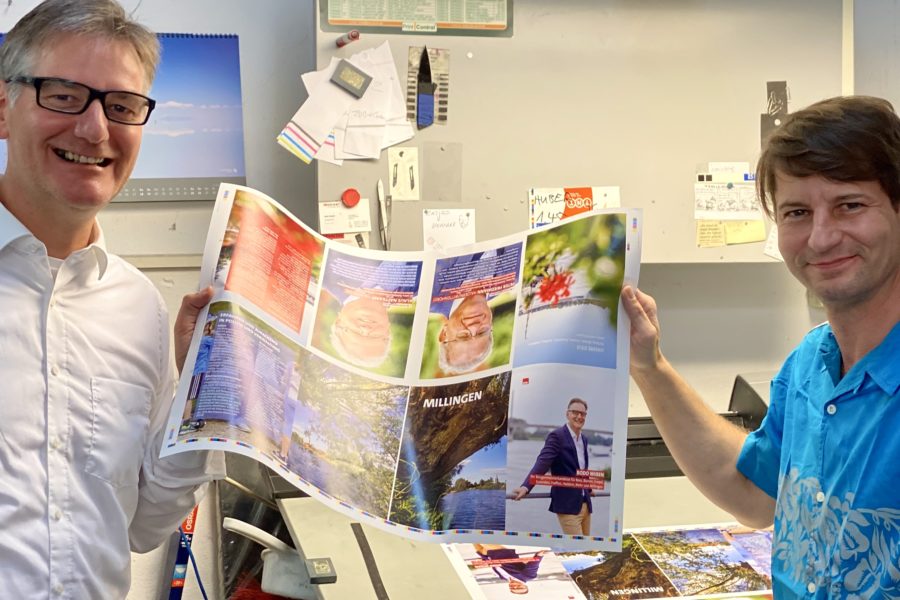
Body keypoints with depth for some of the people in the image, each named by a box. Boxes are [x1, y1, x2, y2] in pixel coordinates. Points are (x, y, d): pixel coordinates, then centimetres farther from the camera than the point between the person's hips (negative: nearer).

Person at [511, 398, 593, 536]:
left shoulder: (584, 440, 14)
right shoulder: (557, 436, -11)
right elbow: (543, 462, -23)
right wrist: (526, 486, -35)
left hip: (585, 503, 8)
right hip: (567, 503, -8)